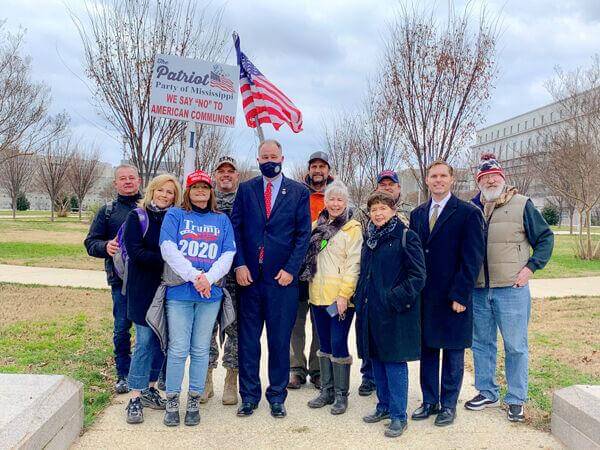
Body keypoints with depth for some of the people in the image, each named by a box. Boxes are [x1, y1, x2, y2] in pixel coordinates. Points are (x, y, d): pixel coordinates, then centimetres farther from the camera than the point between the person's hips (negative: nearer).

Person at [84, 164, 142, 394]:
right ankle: (123, 375, 22)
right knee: (121, 328, 6)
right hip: (121, 280, 1)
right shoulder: (107, 211, 11)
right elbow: (91, 243, 9)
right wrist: (106, 246, -12)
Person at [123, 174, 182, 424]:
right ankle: (135, 399, 5)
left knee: (161, 340, 8)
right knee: (145, 341, -5)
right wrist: (165, 260, -16)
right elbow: (136, 252, -11)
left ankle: (149, 389, 23)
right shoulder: (137, 217, -1)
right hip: (143, 288, -4)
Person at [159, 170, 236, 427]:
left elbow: (228, 254, 4)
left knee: (200, 349, 7)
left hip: (210, 293, 2)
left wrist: (209, 278, -13)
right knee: (178, 349, 0)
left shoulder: (222, 220, 13)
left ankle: (194, 401, 18)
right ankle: (172, 401, 14)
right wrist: (194, 276, -16)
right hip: (179, 291, -2)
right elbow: (168, 248, -7)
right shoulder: (175, 215, 6)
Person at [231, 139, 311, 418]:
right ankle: (249, 396, 22)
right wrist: (240, 264, -6)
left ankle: (277, 396, 22)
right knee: (247, 340, 8)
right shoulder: (245, 189, 8)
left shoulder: (299, 192, 4)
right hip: (249, 275, 1)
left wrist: (290, 269, -8)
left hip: (282, 277, -1)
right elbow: (235, 228, 4)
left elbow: (303, 234, 1)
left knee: (280, 340, 7)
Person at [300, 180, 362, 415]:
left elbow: (354, 264, -12)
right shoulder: (317, 225, 12)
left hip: (340, 297, -6)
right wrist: (311, 287, 10)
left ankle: (341, 395, 13)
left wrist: (344, 294, -17)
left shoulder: (352, 228, -7)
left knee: (338, 345, -3)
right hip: (318, 295, 6)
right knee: (324, 345, 14)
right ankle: (327, 390, 26)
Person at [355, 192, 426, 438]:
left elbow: (418, 276, -12)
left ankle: (398, 416, 11)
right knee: (376, 359, 14)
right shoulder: (370, 238, 13)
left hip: (394, 312, -7)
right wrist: (360, 298, 12)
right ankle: (384, 406, 29)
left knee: (394, 362, -1)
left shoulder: (406, 237, -8)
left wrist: (395, 299, -17)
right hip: (370, 311, 7)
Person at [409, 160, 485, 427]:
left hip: (454, 298, -4)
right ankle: (429, 401, 27)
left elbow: (472, 258, -10)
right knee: (427, 350, 13)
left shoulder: (468, 213, -6)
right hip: (423, 298, 5)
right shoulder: (417, 214, 10)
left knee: (453, 353, 8)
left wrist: (460, 295, -14)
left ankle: (448, 405, 23)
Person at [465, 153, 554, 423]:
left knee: (515, 345, 4)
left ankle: (516, 400, 19)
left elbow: (545, 238, 2)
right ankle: (487, 393, 28)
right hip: (478, 290, 4)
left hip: (511, 288, -4)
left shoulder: (522, 205, -1)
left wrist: (531, 267, -8)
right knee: (481, 343, 13)